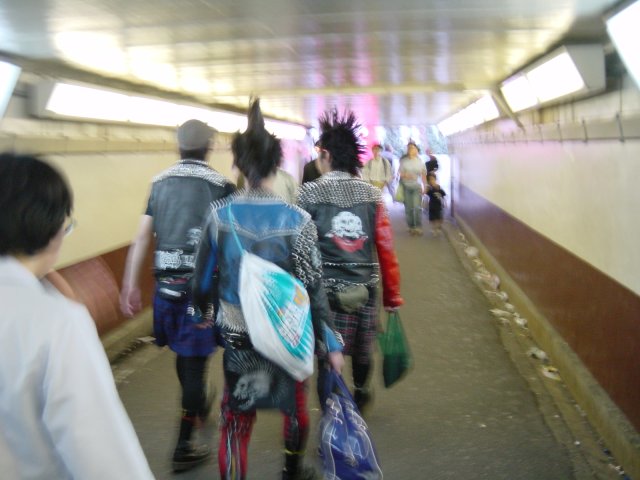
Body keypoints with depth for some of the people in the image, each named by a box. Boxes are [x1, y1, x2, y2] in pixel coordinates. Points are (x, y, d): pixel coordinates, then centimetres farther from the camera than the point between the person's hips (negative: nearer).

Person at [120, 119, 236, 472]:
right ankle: (184, 446, 8)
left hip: (166, 281, 5)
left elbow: (142, 236, 3)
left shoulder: (160, 182, 4)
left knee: (182, 351, 23)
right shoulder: (220, 185, -9)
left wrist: (130, 286, 7)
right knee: (193, 357, 3)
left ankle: (197, 405, 48)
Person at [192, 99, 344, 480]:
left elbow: (203, 277, -1)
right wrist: (330, 344, -6)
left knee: (236, 418, 14)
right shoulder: (296, 220, -18)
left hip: (237, 334, 1)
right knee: (295, 404, 25)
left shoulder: (220, 215, -10)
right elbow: (313, 289, -15)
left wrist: (204, 308, 20)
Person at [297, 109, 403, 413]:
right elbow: (386, 249, 0)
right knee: (361, 351, 25)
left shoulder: (309, 194, -6)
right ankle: (360, 392, 51)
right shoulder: (372, 195, 1)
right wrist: (392, 296, 10)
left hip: (325, 290, -4)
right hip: (366, 291, 4)